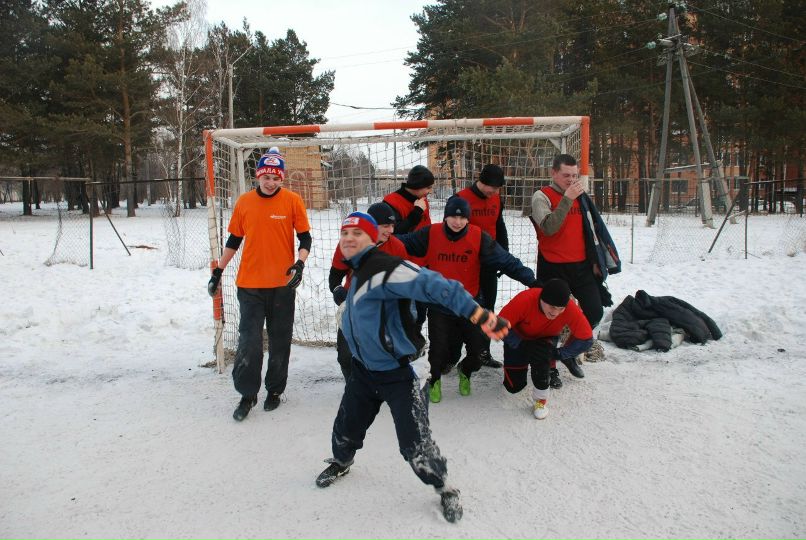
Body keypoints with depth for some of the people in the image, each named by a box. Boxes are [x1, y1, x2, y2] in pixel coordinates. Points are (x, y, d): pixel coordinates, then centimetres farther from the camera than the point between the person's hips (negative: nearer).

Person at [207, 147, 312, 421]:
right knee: (249, 341, 1)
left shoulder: (292, 201, -4)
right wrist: (218, 271, 11)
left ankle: (275, 390, 26)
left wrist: (300, 263, -19)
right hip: (250, 284, 1)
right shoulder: (244, 202, 3)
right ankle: (247, 394, 15)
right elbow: (234, 239, 11)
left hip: (282, 284, -1)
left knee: (280, 341, 10)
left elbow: (305, 237, -2)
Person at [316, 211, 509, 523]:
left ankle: (444, 488, 21)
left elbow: (433, 286, -39)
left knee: (415, 446, -6)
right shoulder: (358, 272, 6)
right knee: (346, 427, 20)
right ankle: (341, 463, 51)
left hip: (401, 374, -8)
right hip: (364, 370, 8)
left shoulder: (385, 268, -25)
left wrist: (478, 314, -49)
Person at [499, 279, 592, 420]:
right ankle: (524, 362, 32)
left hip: (546, 339, 0)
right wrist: (522, 346, -33)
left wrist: (558, 354, -27)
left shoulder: (571, 309, -33)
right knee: (514, 386, 0)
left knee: (541, 353, -36)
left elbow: (586, 339, -24)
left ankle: (541, 398, -14)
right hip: (520, 338, 0)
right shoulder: (525, 300, -38)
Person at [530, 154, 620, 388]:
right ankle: (549, 368, 16)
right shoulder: (542, 197, -7)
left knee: (595, 312, 5)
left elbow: (591, 230, 21)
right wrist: (567, 199, -26)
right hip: (553, 268, -6)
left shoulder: (581, 197, 12)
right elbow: (549, 228, -24)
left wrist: (596, 260, 18)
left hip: (581, 266, 6)